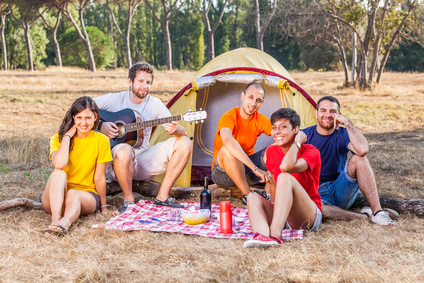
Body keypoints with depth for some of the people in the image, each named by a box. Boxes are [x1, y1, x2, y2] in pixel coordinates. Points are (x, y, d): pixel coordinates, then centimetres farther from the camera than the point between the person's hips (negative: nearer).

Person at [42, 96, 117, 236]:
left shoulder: (101, 141, -2)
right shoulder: (58, 139, 0)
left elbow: (99, 178, 1)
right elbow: (59, 164, -22)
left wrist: (104, 207, 3)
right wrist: (67, 136, -12)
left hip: (87, 196, -1)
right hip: (56, 198, 1)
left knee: (72, 194, -34)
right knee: (58, 174, -30)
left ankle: (65, 222, -64)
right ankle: (55, 218, -51)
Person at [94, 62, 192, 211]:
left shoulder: (155, 104, 3)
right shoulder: (114, 100, -4)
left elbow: (182, 132, 0)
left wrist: (174, 130, -25)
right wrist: (100, 125, -15)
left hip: (144, 162, 4)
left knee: (184, 144, -12)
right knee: (124, 151, -42)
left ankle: (162, 196, -8)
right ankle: (128, 198, -15)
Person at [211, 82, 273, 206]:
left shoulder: (260, 120, -3)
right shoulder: (229, 117, -23)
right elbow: (227, 141, -45)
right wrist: (255, 168, -50)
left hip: (246, 170, 5)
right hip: (222, 172, -5)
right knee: (228, 149, -38)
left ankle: (269, 194, -20)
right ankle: (247, 196, -31)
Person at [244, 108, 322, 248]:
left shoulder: (311, 151, -10)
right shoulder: (271, 152, 9)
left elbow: (287, 167, -31)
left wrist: (297, 142, -17)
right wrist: (272, 208, 11)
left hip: (309, 215, -5)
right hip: (282, 214, 5)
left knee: (285, 177, -30)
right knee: (253, 197, -22)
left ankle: (275, 234, -46)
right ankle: (262, 236, -53)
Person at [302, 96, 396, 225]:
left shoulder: (342, 135, 0)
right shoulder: (305, 135, 1)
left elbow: (363, 149, -24)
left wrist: (347, 122, -20)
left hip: (341, 192, 2)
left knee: (359, 159, -24)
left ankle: (377, 212, -27)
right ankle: (363, 217, -25)